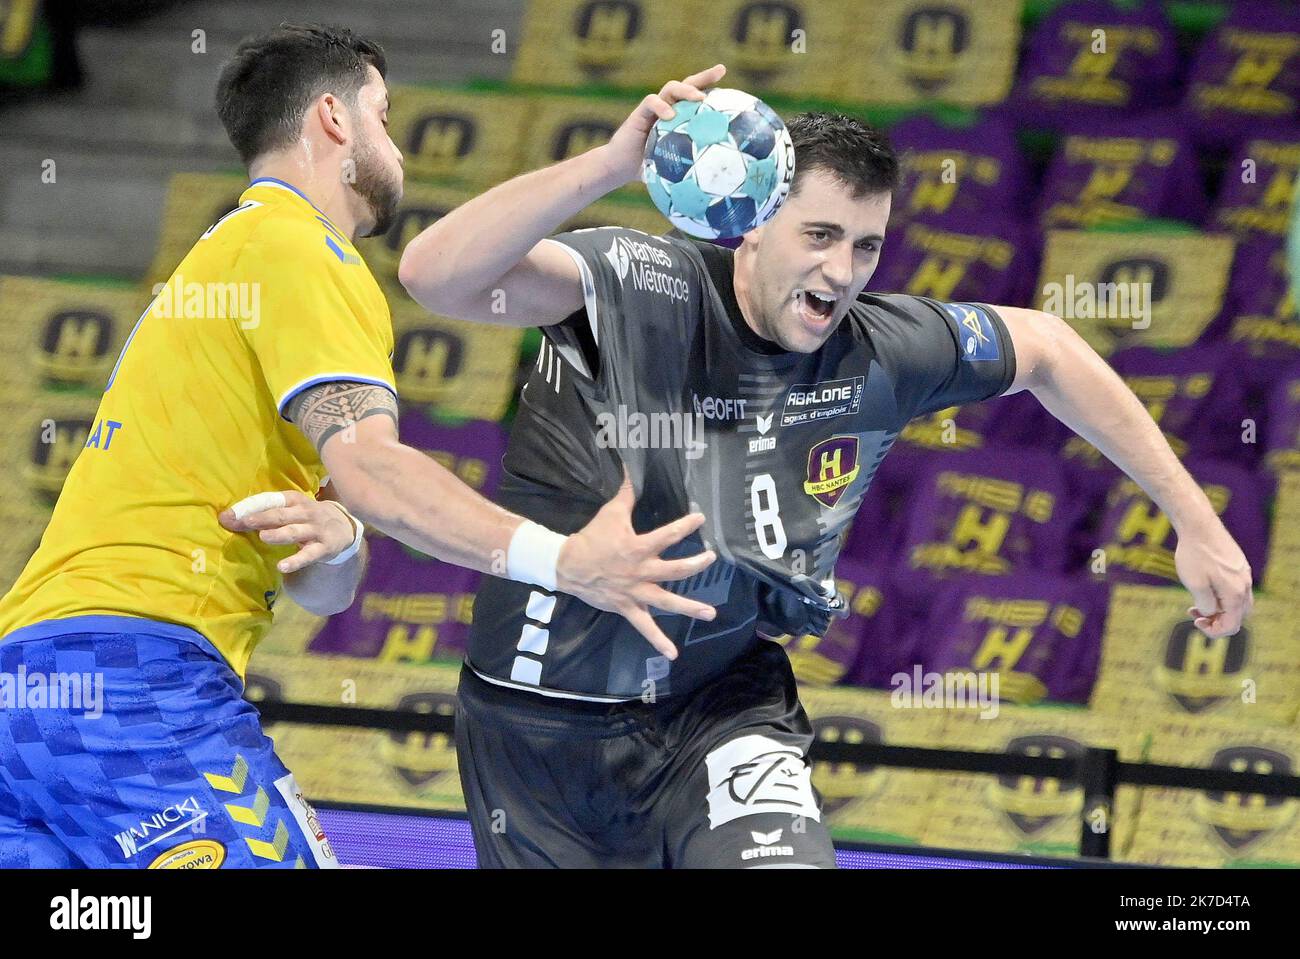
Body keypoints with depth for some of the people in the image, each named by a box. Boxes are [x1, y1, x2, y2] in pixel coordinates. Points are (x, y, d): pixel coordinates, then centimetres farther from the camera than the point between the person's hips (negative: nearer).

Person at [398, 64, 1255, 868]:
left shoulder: (883, 352, -7)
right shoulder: (638, 290, -21)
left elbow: (1042, 348, 12)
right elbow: (435, 276, -36)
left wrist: (1195, 520, 12)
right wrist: (612, 165, -46)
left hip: (725, 709, 2)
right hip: (546, 723, -2)